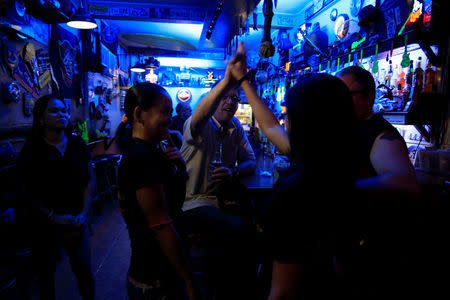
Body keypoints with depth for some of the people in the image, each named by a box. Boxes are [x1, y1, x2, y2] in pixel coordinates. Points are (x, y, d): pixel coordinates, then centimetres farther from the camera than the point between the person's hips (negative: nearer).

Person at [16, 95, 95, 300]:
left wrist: (84, 213, -6)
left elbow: (88, 181, 2)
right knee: (45, 273, 15)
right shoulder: (31, 151, -7)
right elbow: (27, 194, -5)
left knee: (84, 272, 7)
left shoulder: (77, 144, 0)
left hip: (75, 221, 2)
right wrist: (55, 218, -12)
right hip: (44, 225, -1)